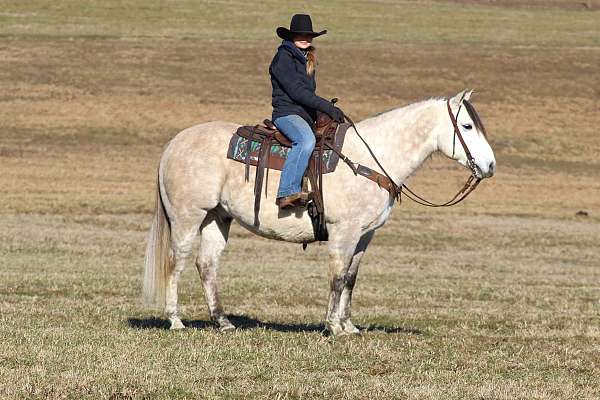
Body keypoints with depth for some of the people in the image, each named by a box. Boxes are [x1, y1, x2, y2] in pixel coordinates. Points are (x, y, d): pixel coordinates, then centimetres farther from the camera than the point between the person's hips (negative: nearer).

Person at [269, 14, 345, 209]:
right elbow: (296, 91, -17)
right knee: (306, 140, -37)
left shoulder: (306, 60, 21)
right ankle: (288, 192, -44)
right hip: (287, 113, -10)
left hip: (307, 116, 10)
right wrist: (328, 107, -20)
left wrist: (330, 108, 10)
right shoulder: (284, 57, -8)